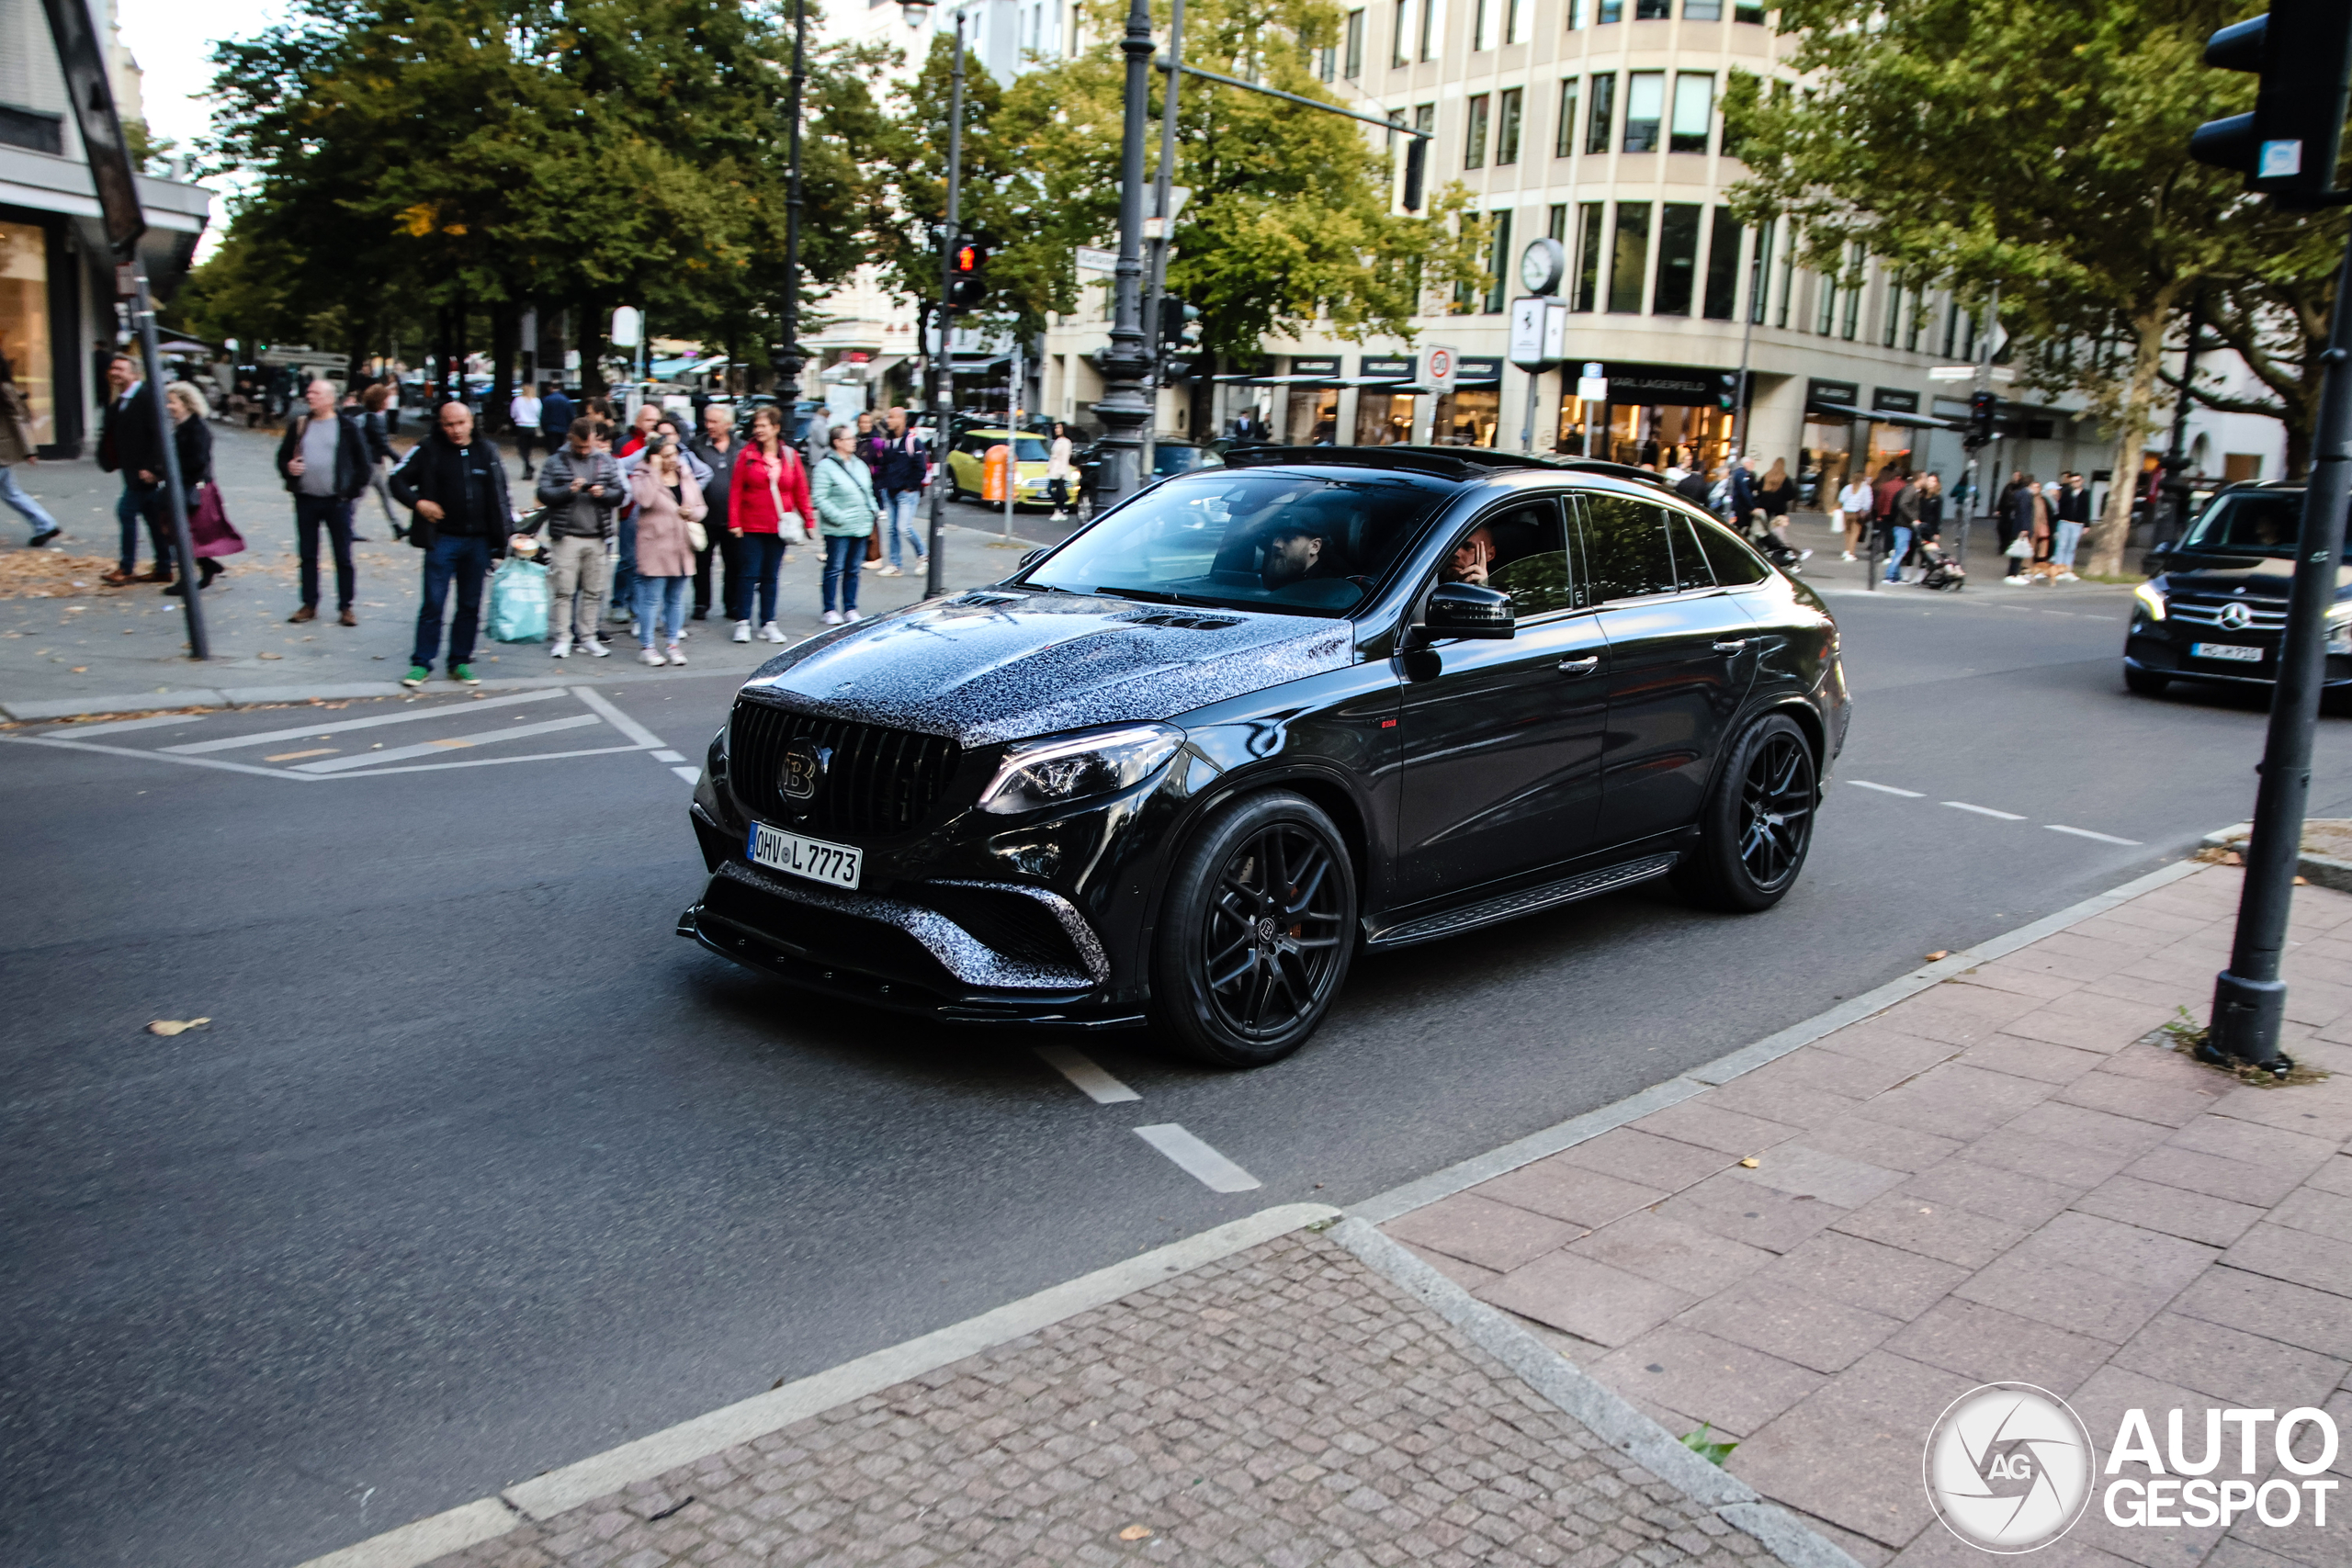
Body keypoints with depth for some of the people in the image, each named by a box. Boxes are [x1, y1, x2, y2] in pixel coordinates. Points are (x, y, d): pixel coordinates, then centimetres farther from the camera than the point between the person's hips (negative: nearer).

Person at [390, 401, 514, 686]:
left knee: (470, 605, 8)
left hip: (478, 542, 3)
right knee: (433, 603, -3)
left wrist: (511, 530, 9)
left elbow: (500, 496, 14)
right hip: (442, 539, -3)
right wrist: (418, 503, -13)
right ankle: (421, 663, 5)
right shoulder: (429, 449, -2)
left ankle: (461, 661, 18)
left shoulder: (486, 452, 6)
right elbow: (398, 480, 2)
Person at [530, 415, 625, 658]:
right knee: (563, 590, -3)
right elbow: (544, 494, -3)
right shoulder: (555, 462, 3)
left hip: (596, 537, 3)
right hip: (566, 536, -3)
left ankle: (587, 637, 15)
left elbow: (621, 493, 9)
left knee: (593, 591, 6)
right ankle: (562, 638, 4)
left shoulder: (605, 462, 11)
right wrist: (568, 490, -18)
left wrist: (604, 493, -11)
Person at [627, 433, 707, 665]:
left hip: (681, 548, 5)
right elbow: (644, 499, -24)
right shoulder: (642, 476, -3)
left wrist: (692, 513, -7)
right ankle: (647, 647, 6)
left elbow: (701, 506, 16)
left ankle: (673, 645, 19)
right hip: (654, 547, -5)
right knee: (651, 599, -2)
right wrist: (654, 471, -19)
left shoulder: (686, 475, 12)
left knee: (676, 599, 11)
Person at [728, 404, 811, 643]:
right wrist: (734, 522, -8)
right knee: (750, 574, -1)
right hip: (751, 527, -2)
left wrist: (808, 520, 4)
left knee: (771, 576, 9)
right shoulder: (747, 454, -2)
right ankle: (743, 622, 7)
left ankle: (768, 623, 15)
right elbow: (736, 490, -3)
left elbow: (800, 491, 8)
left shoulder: (790, 456, 4)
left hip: (778, 527, 2)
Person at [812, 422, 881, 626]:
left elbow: (868, 493, 23)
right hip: (838, 530, -6)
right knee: (834, 569, 0)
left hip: (860, 526, 6)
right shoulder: (826, 466, -8)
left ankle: (850, 609, 19)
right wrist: (838, 517, -20)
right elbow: (819, 498, -14)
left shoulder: (859, 465, 15)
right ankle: (830, 611, 8)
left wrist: (874, 512, 8)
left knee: (854, 569, 11)